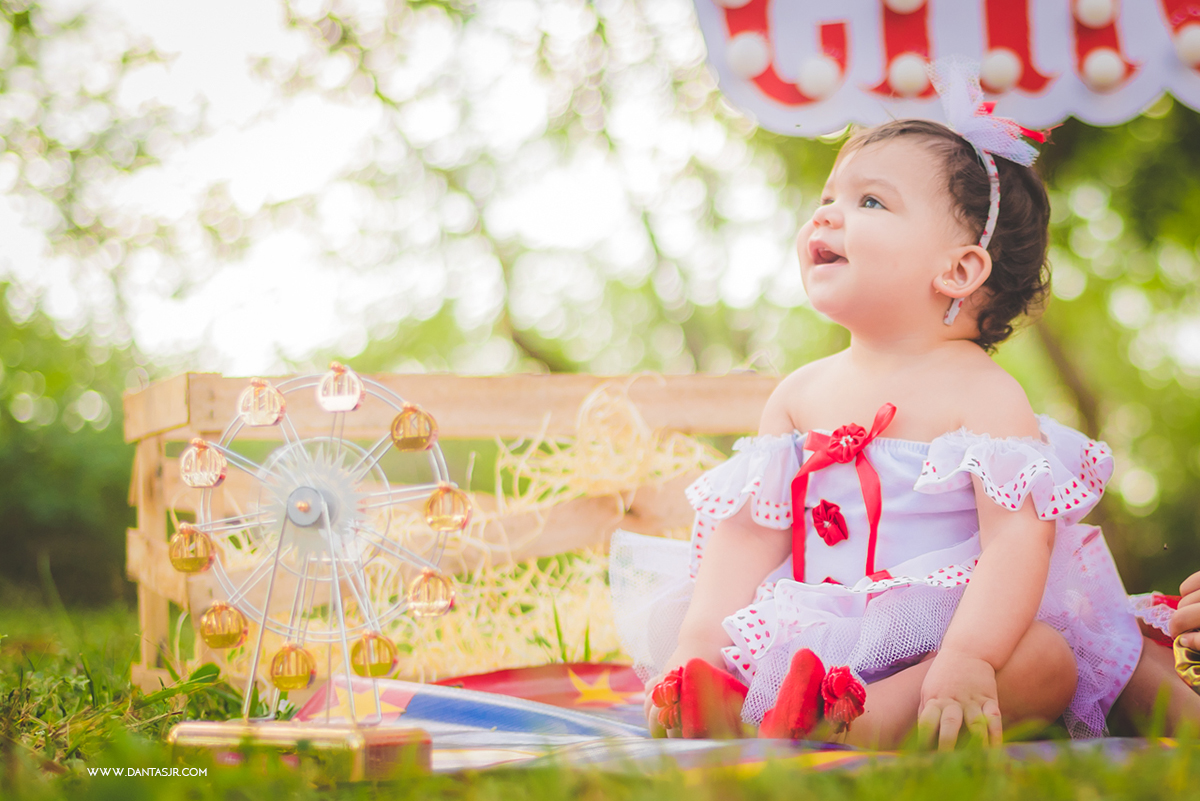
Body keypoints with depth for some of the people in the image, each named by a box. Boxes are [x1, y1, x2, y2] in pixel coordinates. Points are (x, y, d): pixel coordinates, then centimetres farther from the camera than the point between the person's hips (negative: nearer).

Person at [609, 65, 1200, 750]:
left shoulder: (983, 393, -5)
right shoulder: (801, 393, 11)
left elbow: (1019, 539, -17)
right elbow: (750, 530, 5)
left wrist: (967, 659, -34)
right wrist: (699, 645, -11)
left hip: (938, 633, -5)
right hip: (812, 638, 5)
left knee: (1048, 659, -33)